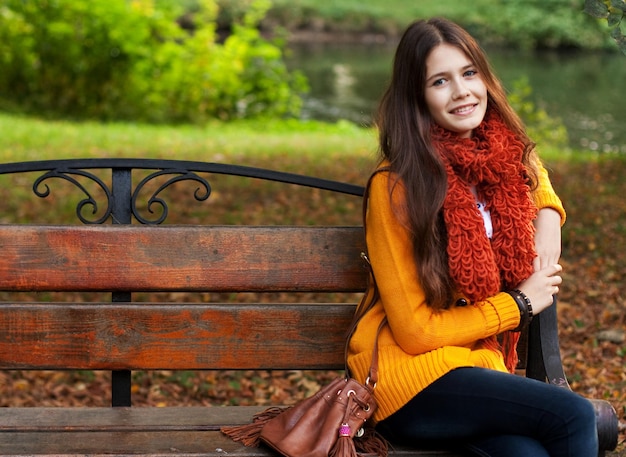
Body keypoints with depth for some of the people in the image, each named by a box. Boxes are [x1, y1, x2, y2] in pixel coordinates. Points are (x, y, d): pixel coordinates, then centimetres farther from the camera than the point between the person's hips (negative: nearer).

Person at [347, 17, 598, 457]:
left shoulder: (507, 158, 5)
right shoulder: (397, 186, -14)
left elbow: (535, 174, 33)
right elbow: (414, 331, -12)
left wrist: (548, 215, 11)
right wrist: (519, 304, -7)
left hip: (482, 363, 5)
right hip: (411, 375, -5)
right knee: (573, 415, -26)